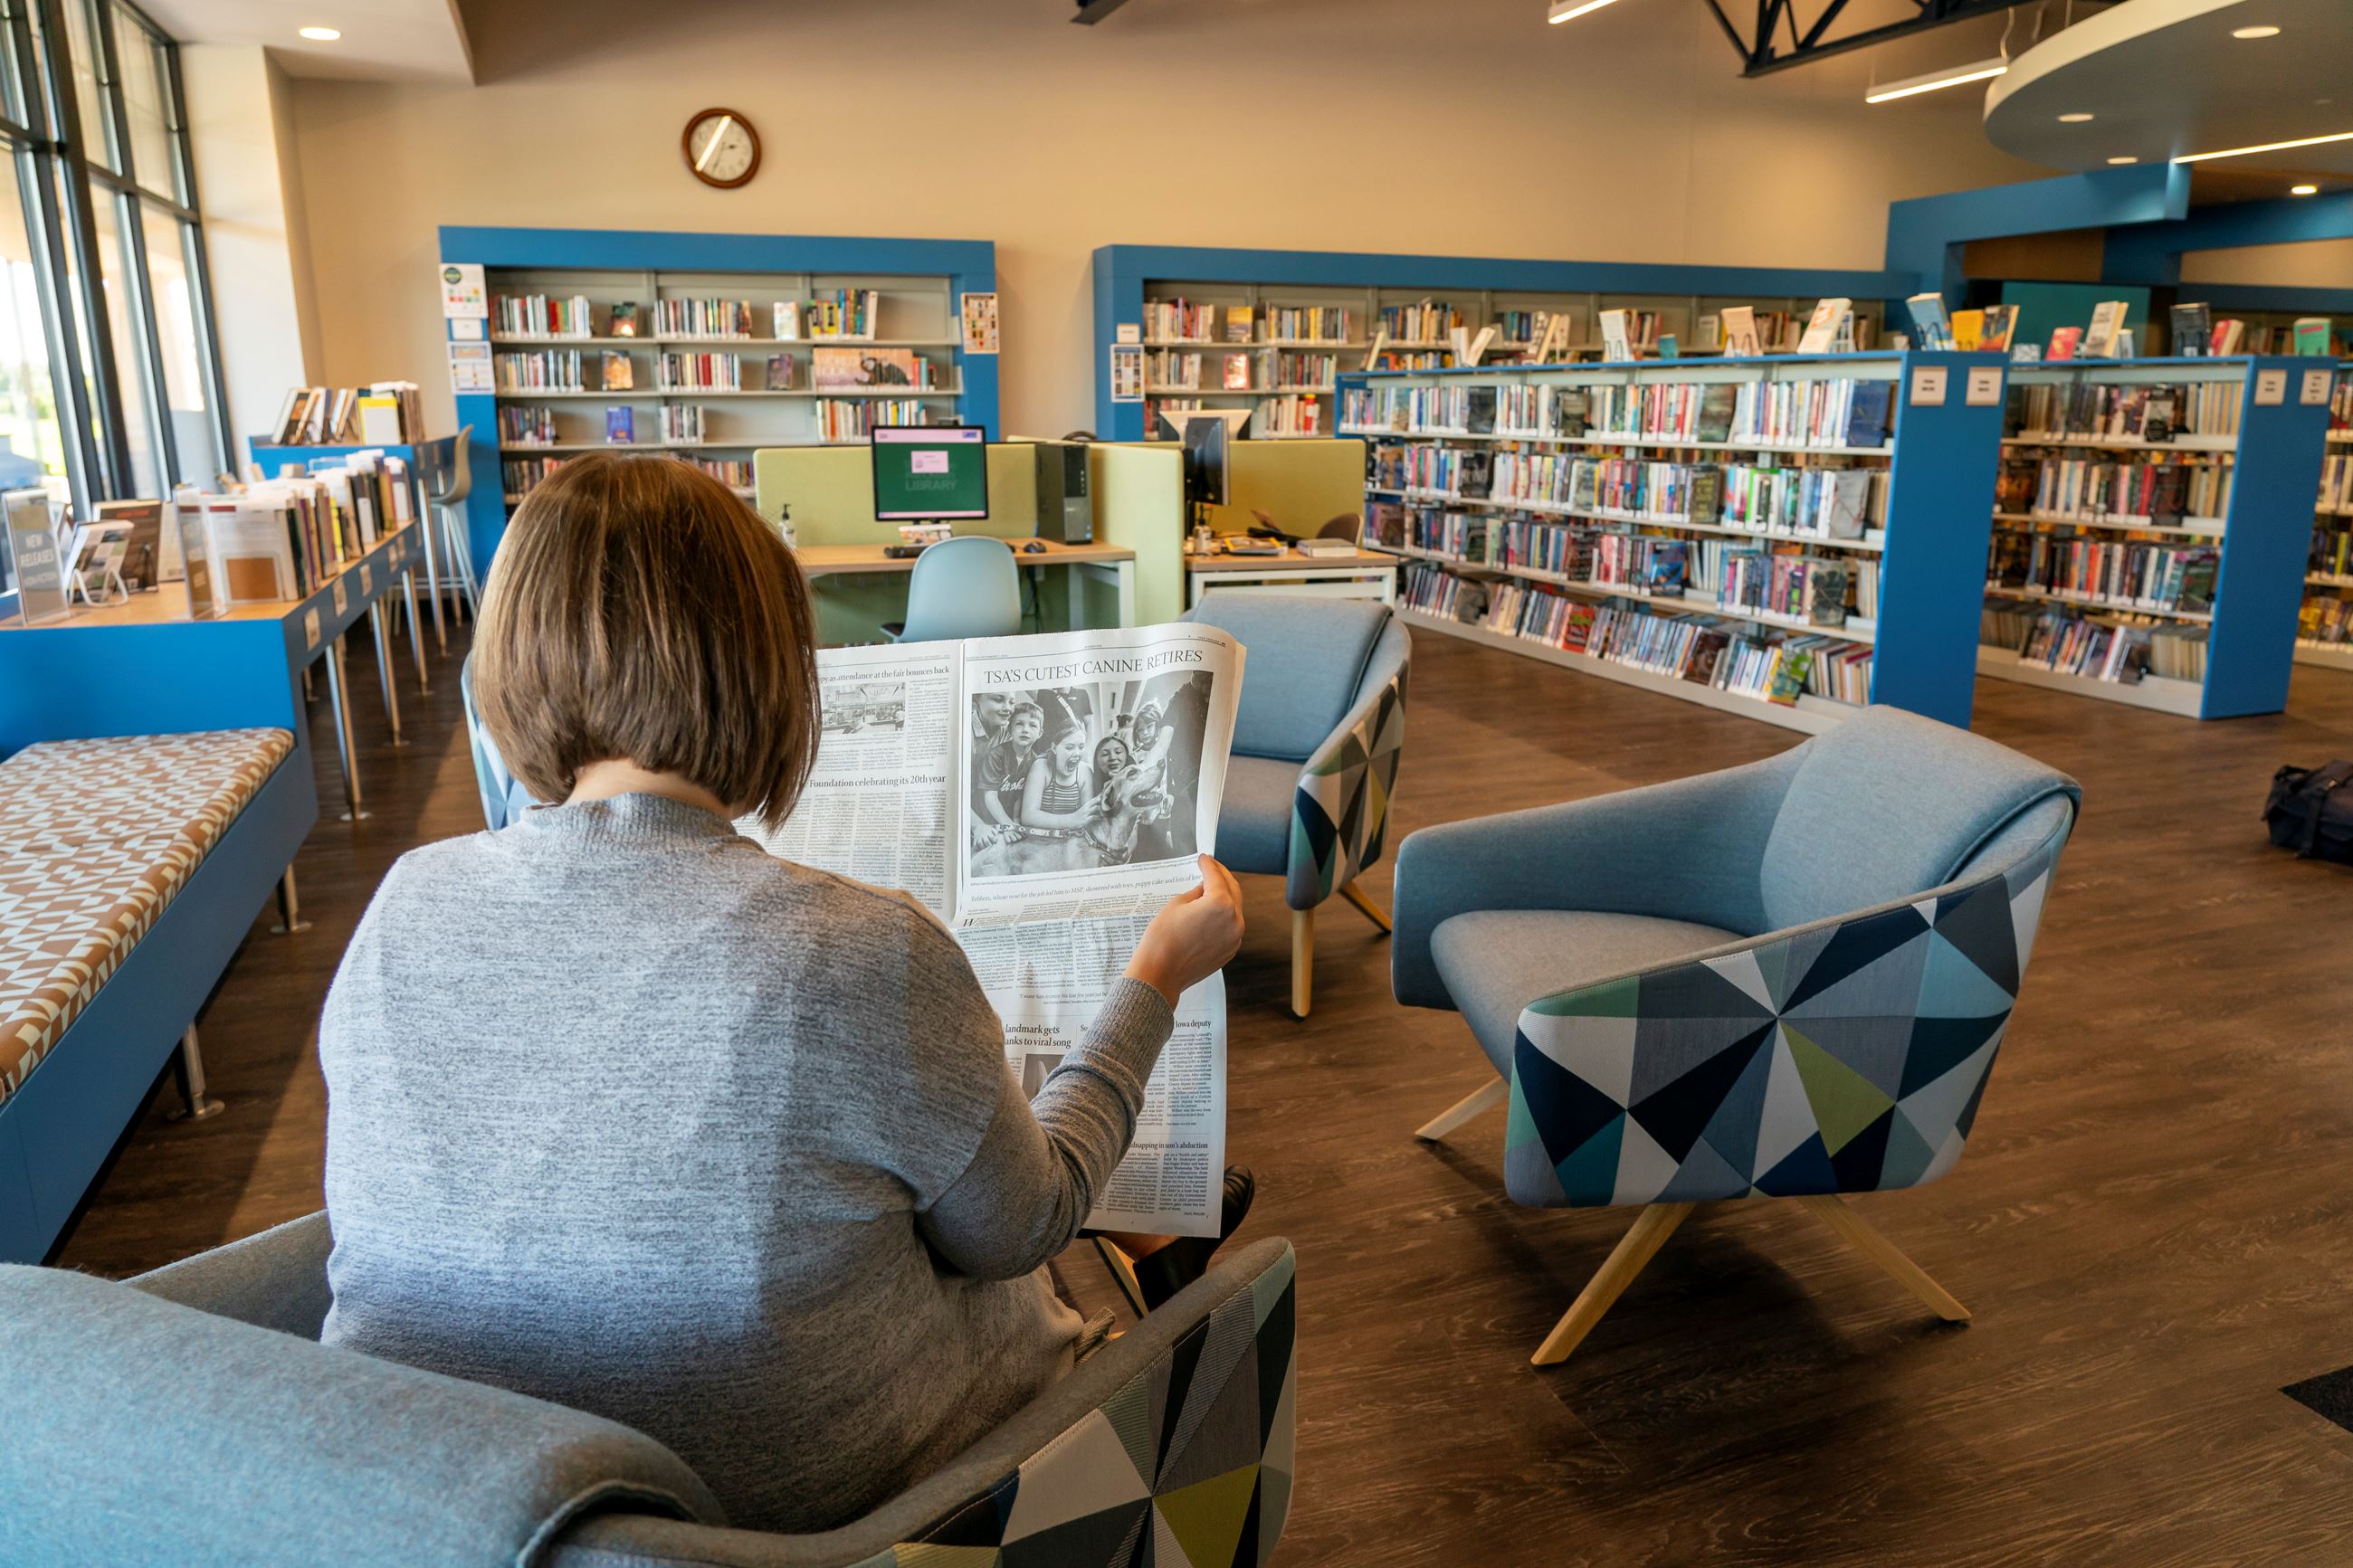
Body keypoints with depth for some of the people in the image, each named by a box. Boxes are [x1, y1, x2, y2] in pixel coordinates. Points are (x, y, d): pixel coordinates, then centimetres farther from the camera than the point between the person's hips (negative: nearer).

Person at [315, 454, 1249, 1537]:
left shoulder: (401, 908, -14)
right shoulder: (870, 956, -30)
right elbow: (1017, 1228, -10)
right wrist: (1155, 981, 1)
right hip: (783, 1514, -5)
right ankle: (1128, 1274, 52)